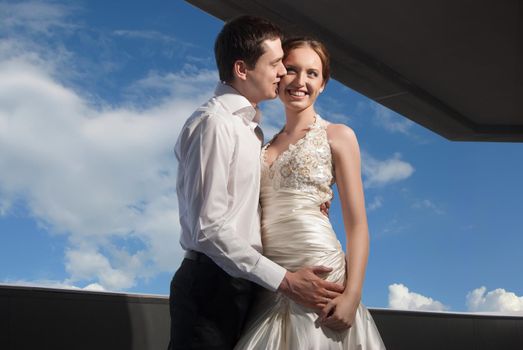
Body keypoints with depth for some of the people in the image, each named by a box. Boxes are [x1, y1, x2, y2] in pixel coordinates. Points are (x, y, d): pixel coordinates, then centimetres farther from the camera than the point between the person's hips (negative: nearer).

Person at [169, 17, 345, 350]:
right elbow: (209, 227, -20)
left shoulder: (251, 128, 15)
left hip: (243, 282, 8)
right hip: (212, 284, -8)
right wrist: (283, 280, -19)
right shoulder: (213, 123, -13)